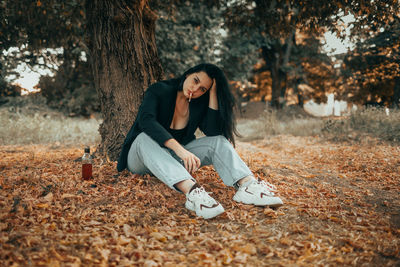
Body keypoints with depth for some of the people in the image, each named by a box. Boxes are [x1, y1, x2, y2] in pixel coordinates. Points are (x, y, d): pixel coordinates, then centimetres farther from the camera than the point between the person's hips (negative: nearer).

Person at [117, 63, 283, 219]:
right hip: (141, 158, -3)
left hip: (174, 159, 4)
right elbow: (146, 120, -33)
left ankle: (248, 186, -44)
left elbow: (214, 131, -17)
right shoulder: (159, 90, -13)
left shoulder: (200, 103, 0)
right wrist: (180, 149, -45)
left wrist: (213, 91, -17)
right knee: (146, 138, -38)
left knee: (217, 141, -18)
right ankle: (192, 192, -58)